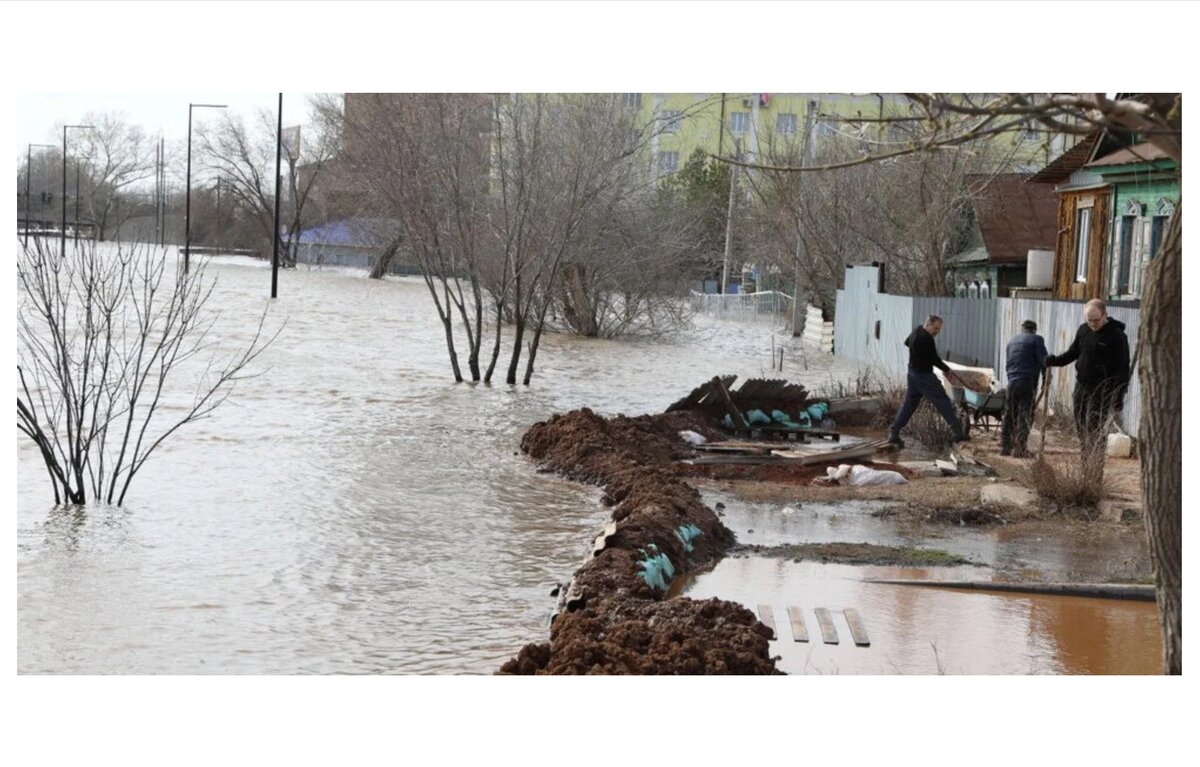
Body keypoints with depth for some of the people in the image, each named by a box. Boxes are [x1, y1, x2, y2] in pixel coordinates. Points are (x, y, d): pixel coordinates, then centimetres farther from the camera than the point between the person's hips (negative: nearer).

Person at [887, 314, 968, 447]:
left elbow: (906, 342, 26)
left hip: (913, 372, 9)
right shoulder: (926, 338, -22)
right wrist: (947, 370, -5)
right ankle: (958, 432, -3)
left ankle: (894, 433, 6)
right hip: (924, 375, -9)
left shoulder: (916, 330, 8)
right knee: (943, 402, -4)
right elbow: (934, 359, -18)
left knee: (909, 403, 12)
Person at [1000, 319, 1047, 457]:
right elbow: (1043, 360, -8)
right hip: (1028, 382, -5)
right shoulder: (1036, 340, -1)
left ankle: (1005, 447, 13)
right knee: (1025, 416, -3)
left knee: (1009, 415, 12)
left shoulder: (1012, 341, 19)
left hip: (1012, 382, 5)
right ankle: (1019, 449, -8)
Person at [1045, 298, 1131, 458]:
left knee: (1096, 431, -7)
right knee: (1081, 427, 9)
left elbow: (1123, 368, -11)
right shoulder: (1084, 330, 8)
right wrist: (1055, 360, 0)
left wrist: (1118, 397, -16)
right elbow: (1073, 353, 20)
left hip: (1101, 391, -7)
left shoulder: (1116, 335, -11)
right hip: (1081, 387, 7)